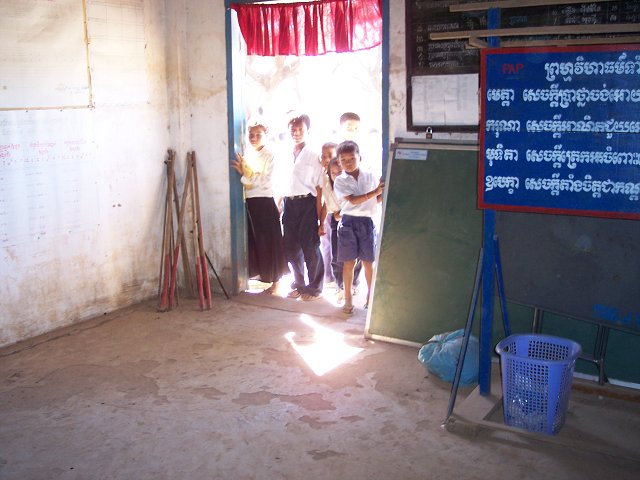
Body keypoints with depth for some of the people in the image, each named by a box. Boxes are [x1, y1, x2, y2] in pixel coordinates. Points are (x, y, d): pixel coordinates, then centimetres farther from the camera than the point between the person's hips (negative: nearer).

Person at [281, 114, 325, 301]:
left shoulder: (313, 157, -4)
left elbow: (319, 189, -6)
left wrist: (320, 219, -10)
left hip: (307, 203, -4)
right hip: (289, 204, 5)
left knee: (310, 247, 1)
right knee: (291, 248, 10)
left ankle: (314, 287, 17)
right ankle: (299, 284, 27)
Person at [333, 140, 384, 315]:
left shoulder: (370, 176, 6)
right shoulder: (340, 181, -1)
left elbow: (376, 200, 15)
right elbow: (353, 200, -14)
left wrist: (383, 192, -6)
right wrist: (375, 191, -20)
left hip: (367, 222, 1)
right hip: (349, 222, -1)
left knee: (368, 262, 7)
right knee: (349, 262, 4)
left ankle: (370, 294, 23)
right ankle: (348, 298, 15)